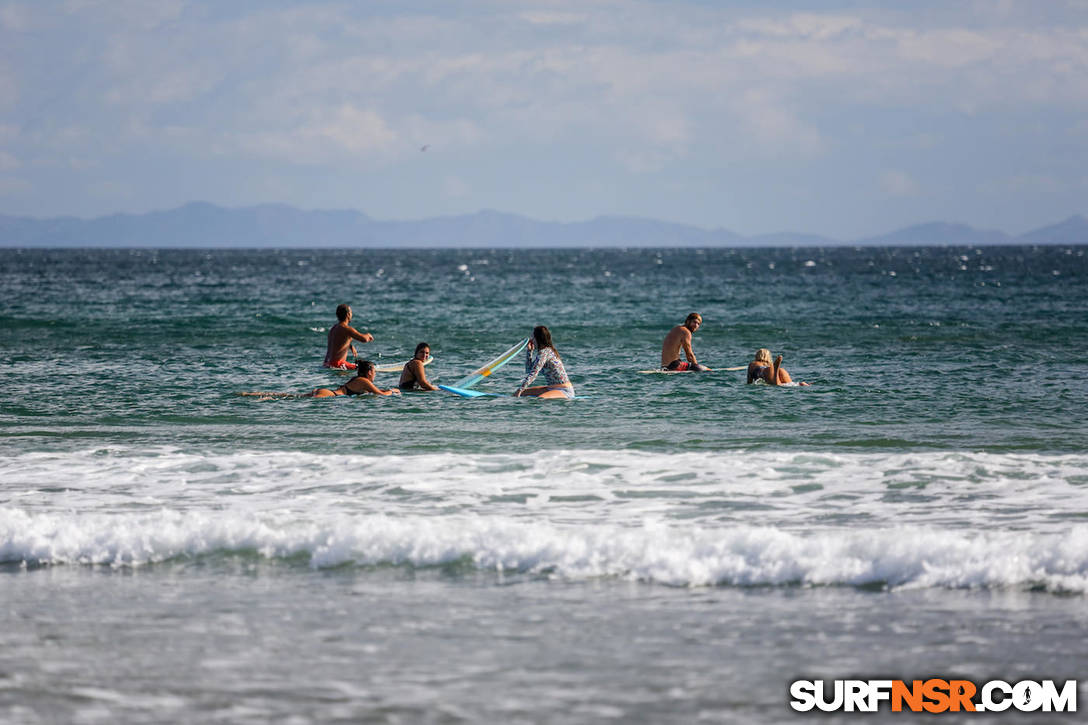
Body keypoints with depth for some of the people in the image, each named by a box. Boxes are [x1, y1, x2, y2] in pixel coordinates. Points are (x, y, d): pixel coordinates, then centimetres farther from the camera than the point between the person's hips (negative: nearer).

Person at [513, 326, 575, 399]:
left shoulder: (544, 352, -16)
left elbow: (533, 373, -24)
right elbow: (528, 371, 21)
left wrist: (520, 389, -27)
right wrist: (529, 351, 14)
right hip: (551, 388, 10)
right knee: (523, 392, 11)